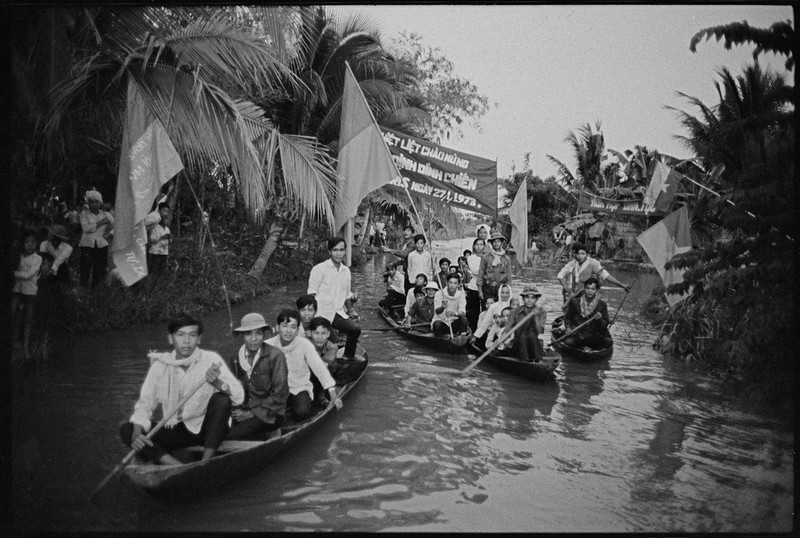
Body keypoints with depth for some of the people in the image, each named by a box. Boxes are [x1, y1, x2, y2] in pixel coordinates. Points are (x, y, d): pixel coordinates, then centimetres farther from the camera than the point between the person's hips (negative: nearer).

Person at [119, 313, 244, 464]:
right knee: (127, 430, -15)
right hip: (176, 431, 3)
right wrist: (137, 433, -24)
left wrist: (217, 382, -41)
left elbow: (239, 396, -20)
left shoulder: (211, 360, -11)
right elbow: (144, 404, -4)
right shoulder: (160, 366, -3)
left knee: (221, 399, -30)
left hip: (207, 429, -3)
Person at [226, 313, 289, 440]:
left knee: (233, 435, -25)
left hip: (269, 414, -5)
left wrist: (252, 413, -12)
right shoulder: (237, 357, 3)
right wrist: (236, 410, -4)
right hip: (243, 411, 5)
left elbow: (279, 395, -11)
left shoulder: (275, 355, -11)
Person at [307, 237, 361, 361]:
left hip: (339, 313, 5)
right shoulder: (319, 269, -4)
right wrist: (313, 313, -16)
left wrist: (350, 310, 6)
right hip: (322, 313, -4)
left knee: (355, 329, -19)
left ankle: (348, 358, -1)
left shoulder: (346, 271, 14)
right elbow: (311, 294, -5)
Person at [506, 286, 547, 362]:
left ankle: (538, 361, -21)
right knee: (522, 336, -22)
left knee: (531, 335, -22)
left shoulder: (541, 312, 2)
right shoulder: (515, 312, 0)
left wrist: (536, 316, -20)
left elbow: (540, 331, -10)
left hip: (535, 345, 0)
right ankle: (526, 362, -23)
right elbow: (508, 329, -8)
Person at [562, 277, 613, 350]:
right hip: (577, 335, -1)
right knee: (568, 342, -30)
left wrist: (600, 319, -18)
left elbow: (605, 325, 4)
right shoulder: (575, 302, 4)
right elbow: (567, 317, 13)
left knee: (608, 342, -25)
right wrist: (567, 328, -5)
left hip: (595, 335, 1)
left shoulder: (602, 305, 4)